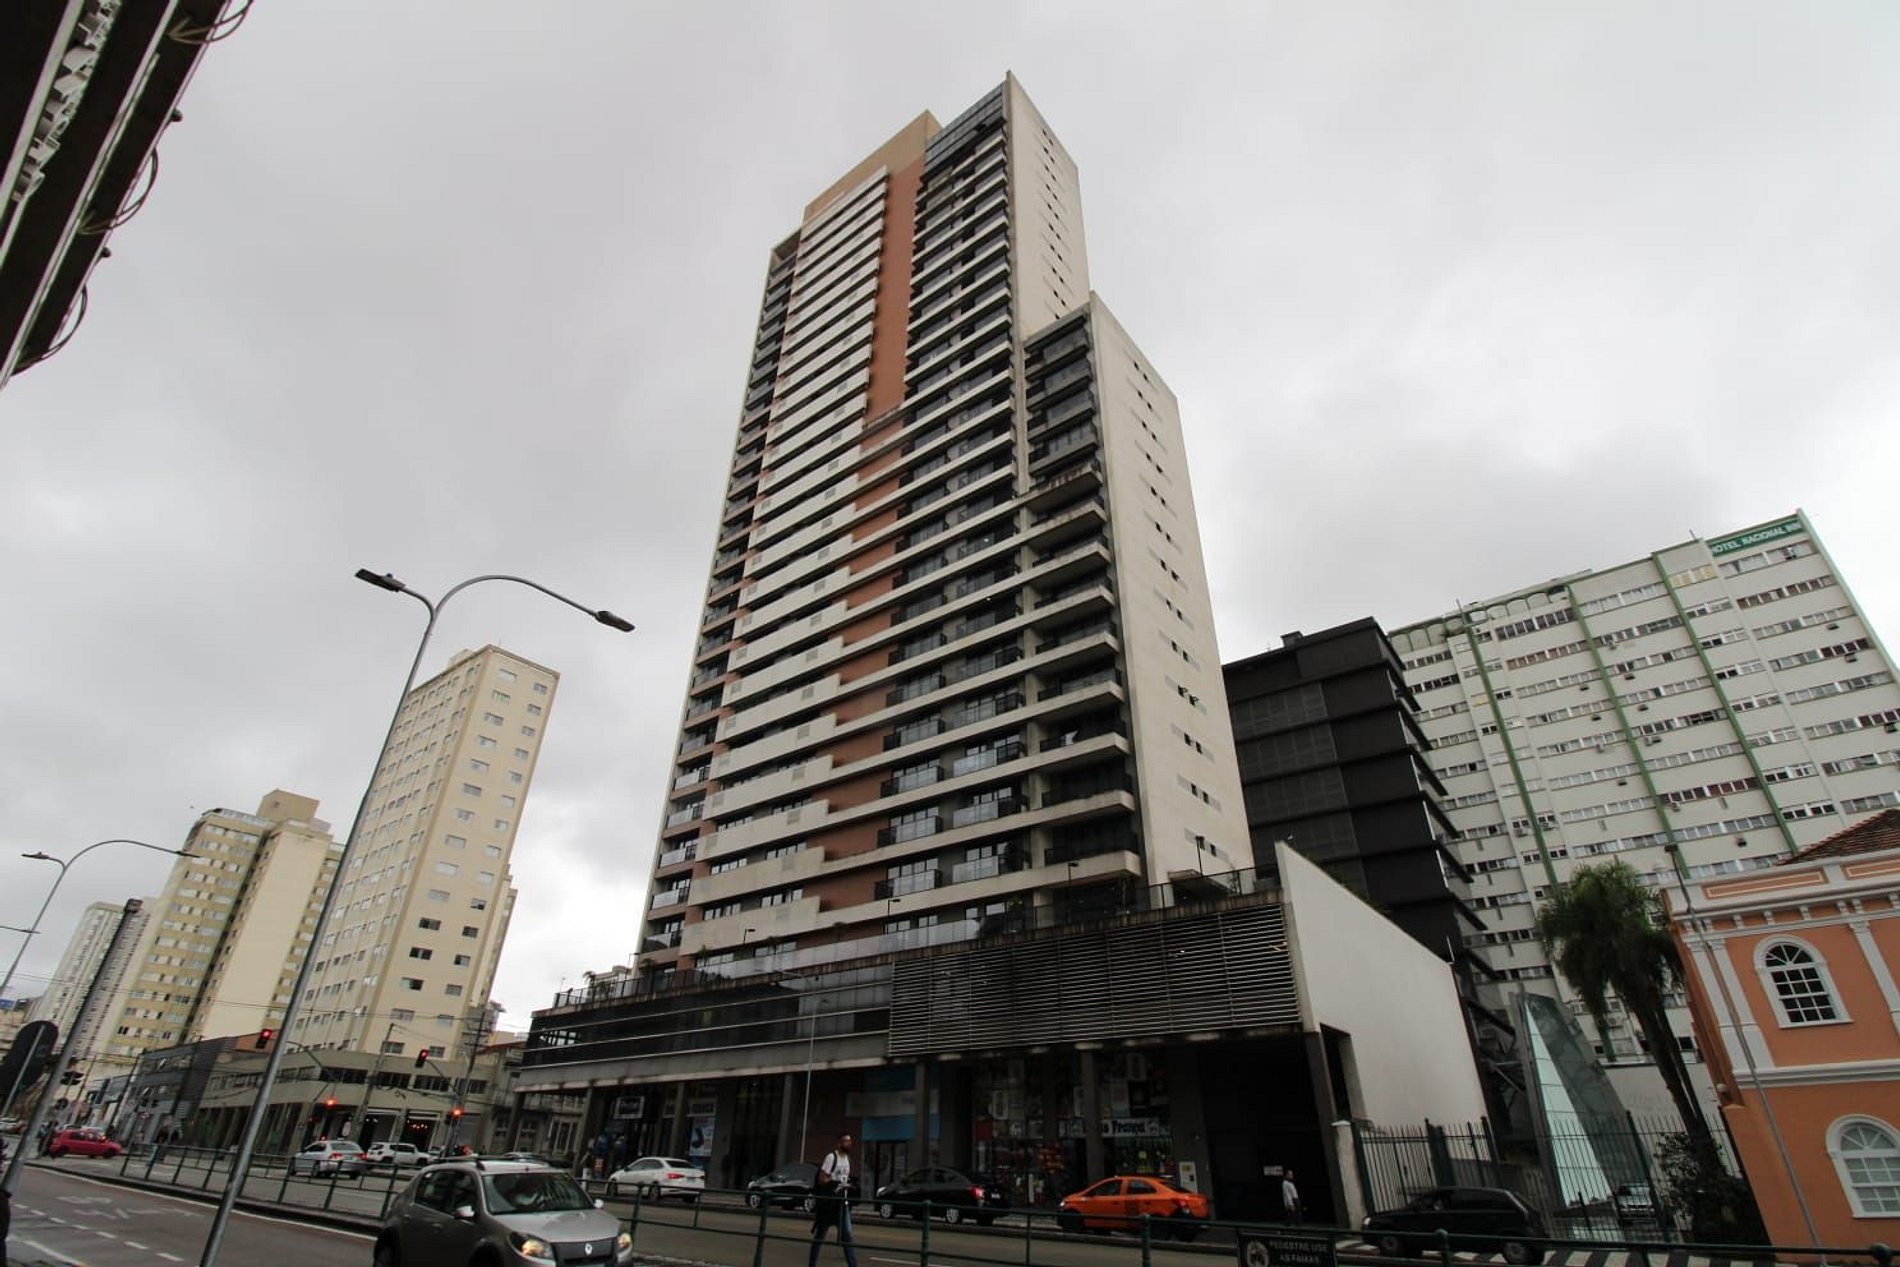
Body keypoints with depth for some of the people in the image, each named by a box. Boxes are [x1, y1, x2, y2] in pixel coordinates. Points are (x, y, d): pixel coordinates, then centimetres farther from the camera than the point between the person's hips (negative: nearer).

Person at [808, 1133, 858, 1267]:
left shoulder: (848, 1159, 11)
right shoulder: (831, 1157, -15)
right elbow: (822, 1179, -18)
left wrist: (848, 1185, 4)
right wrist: (837, 1184, -22)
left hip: (842, 1203, 7)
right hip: (827, 1202, -7)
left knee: (847, 1235, 1)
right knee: (820, 1234, 7)